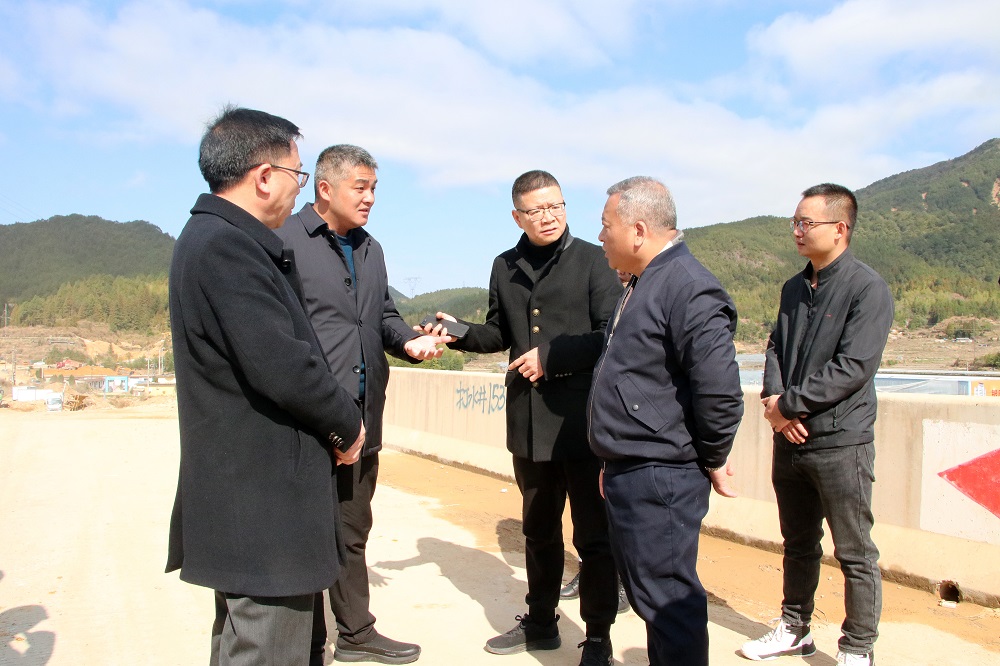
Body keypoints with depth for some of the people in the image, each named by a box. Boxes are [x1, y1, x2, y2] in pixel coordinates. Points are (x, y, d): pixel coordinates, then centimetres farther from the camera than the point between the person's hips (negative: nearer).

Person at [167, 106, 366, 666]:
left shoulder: (215, 237, 12)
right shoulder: (227, 246, -21)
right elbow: (282, 365, -25)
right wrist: (347, 423, -8)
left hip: (243, 495, 11)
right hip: (263, 500, -11)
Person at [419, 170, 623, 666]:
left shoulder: (591, 261, -6)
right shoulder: (505, 268, 10)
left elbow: (612, 333, -12)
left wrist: (552, 357, -17)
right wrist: (460, 332, 0)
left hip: (581, 417, -5)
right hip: (529, 420, 5)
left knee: (593, 534, 4)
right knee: (538, 529, 19)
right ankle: (541, 623, 36)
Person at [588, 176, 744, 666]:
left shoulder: (691, 290, -19)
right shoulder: (642, 284, 14)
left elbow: (720, 391, -23)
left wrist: (712, 460, -10)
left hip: (660, 479, -10)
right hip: (628, 474, 10)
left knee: (666, 599, 0)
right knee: (648, 592, 20)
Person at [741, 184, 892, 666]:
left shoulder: (867, 288, -11)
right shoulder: (794, 288, 11)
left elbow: (854, 367, -19)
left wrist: (788, 404, -16)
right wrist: (773, 399, -8)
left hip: (841, 443, -7)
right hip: (790, 440, 7)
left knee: (855, 554, 6)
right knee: (797, 544, 19)